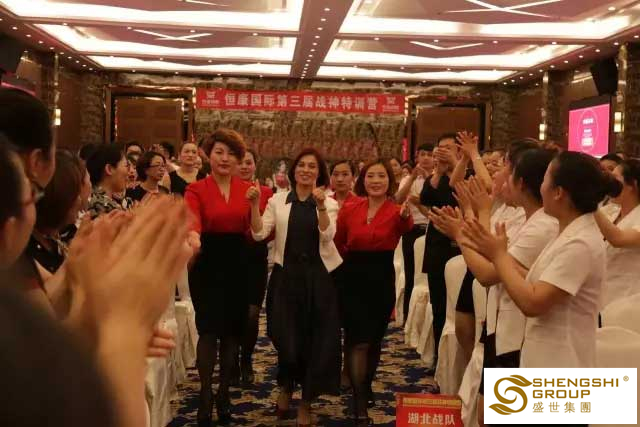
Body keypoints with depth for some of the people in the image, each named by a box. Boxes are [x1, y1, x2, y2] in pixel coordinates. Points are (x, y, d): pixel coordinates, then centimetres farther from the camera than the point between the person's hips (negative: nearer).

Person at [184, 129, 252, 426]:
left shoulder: (247, 190, 6)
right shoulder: (196, 190, -4)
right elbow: (191, 222, -21)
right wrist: (193, 237, -41)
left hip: (238, 264, 3)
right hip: (208, 264, -3)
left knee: (232, 331, 9)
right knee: (209, 330, -4)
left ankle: (224, 394, 23)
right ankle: (205, 396, 10)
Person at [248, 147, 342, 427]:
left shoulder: (328, 203, 2)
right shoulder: (278, 201, 3)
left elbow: (328, 235, -14)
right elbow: (259, 234, -5)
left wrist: (320, 206, -26)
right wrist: (255, 206, -16)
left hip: (317, 278, 0)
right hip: (286, 276, 0)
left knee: (315, 338, 4)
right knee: (286, 337, 1)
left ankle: (306, 402, 23)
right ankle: (285, 388, 34)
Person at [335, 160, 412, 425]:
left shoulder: (396, 211, -8)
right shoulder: (349, 209, -3)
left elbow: (407, 228, -33)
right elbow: (338, 243, 12)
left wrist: (406, 216, -52)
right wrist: (351, 262, 7)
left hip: (382, 281, 1)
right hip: (353, 280, -1)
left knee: (375, 340, 17)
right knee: (359, 341, -5)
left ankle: (366, 386, 41)